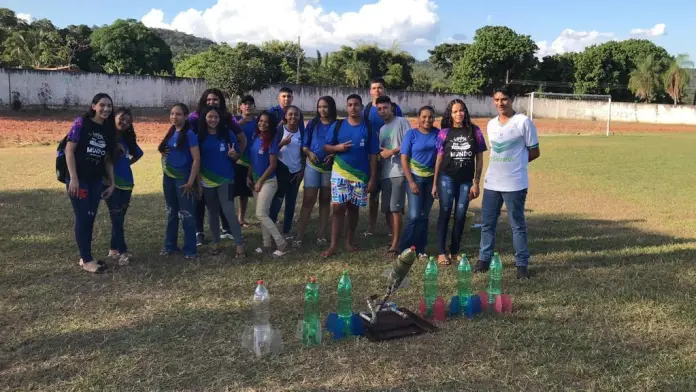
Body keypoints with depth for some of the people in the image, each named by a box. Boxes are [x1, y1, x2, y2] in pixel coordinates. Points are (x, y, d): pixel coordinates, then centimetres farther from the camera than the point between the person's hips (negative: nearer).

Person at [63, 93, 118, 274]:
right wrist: (73, 178, -17)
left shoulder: (108, 130, 8)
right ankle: (86, 260, 5)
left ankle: (85, 257, 20)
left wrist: (112, 182, 9)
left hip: (96, 181, 6)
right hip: (78, 179, -6)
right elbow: (69, 150, -12)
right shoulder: (81, 123, -9)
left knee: (91, 218, 9)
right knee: (83, 218, -3)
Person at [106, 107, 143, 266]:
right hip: (110, 181, -6)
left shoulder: (128, 139, 11)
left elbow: (138, 154, 26)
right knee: (116, 217, -5)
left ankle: (114, 250, 19)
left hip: (126, 182, 6)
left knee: (120, 217, 10)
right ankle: (123, 252, 0)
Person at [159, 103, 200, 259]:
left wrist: (191, 182, -18)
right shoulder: (171, 132, 8)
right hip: (168, 177, 7)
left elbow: (196, 159, -15)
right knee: (171, 212, 15)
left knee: (186, 214, -2)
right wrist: (163, 151, 0)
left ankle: (190, 249, 7)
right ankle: (170, 245, 26)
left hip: (183, 178, -7)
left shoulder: (189, 134, -12)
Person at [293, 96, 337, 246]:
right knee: (308, 200, -5)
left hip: (330, 166, 0)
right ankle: (299, 235, -4)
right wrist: (309, 153, -14)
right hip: (312, 165, 0)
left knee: (325, 200, 9)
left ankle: (321, 234, 16)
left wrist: (333, 155, -18)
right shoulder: (313, 123, 4)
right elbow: (304, 145, 6)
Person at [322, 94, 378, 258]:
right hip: (340, 173, -1)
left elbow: (373, 155, 0)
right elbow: (326, 147, 5)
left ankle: (349, 241, 22)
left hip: (360, 175, 1)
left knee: (354, 208, 10)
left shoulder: (368, 128, 0)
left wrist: (372, 178, -4)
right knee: (338, 208, -6)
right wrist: (338, 147, -17)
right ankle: (333, 245, -5)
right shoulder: (337, 126, 1)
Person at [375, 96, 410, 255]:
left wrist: (392, 151, -13)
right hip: (385, 173, 7)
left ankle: (396, 244, -5)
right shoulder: (382, 129, 22)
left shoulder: (402, 122, 1)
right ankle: (393, 237, 18)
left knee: (395, 208, -9)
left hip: (399, 172, -7)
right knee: (386, 208, 7)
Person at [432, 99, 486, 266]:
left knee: (460, 216, 6)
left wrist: (476, 183, 0)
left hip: (466, 180, 1)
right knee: (445, 213, -1)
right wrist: (435, 183, 2)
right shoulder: (444, 132, -1)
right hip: (447, 178, -1)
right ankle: (441, 252, 3)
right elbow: (439, 158, 3)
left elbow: (479, 159, 4)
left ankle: (454, 251, 17)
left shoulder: (474, 131, 1)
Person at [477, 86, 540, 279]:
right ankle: (484, 259, 23)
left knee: (518, 226, 3)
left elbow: (534, 152, -1)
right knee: (487, 223, 11)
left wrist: (516, 164, 3)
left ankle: (522, 264, 13)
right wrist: (504, 164, 6)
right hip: (491, 183, 6)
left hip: (515, 184, -5)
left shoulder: (523, 122, -7)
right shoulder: (491, 124, 11)